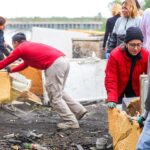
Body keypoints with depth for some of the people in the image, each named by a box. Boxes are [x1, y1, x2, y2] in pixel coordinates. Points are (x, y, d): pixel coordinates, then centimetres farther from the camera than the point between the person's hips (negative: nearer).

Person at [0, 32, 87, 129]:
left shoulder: (20, 49, 7)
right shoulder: (31, 45, 30)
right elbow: (26, 63, 46)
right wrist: (12, 70, 56)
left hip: (54, 65, -9)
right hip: (64, 60, 9)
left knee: (55, 97, -1)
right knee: (59, 92, 23)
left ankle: (71, 122, -3)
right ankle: (79, 110, 20)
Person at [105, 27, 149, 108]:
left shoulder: (146, 55, -21)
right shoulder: (115, 55, -29)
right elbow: (111, 79, -28)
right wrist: (111, 100, -38)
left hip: (135, 89, 2)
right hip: (118, 88, -2)